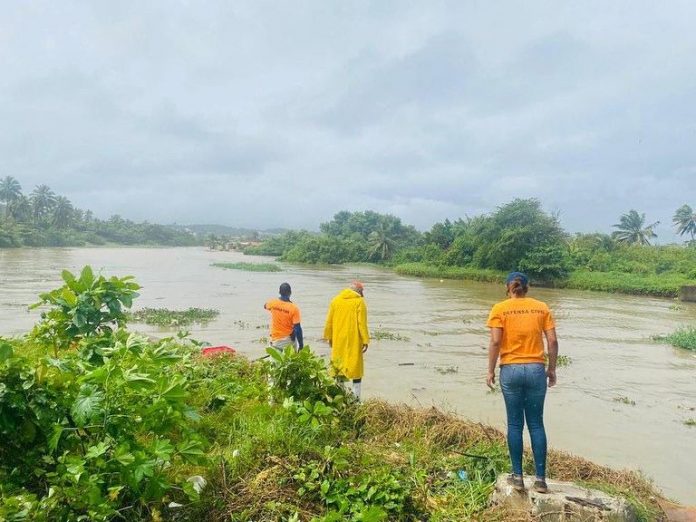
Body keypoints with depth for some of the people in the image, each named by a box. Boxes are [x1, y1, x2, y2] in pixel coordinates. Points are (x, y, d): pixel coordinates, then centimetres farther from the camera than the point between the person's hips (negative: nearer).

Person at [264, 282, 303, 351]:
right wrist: (301, 345, -10)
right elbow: (297, 328, -17)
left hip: (275, 341, 2)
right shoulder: (294, 308, -17)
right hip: (289, 339, -2)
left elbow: (265, 306, 19)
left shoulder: (272, 303, -7)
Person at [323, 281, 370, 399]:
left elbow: (329, 321, 8)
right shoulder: (359, 301, -7)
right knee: (355, 367, 3)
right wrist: (365, 341, -9)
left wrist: (329, 337, 16)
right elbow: (362, 323, -12)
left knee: (339, 366, 14)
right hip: (354, 341, -4)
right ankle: (356, 397, 3)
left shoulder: (335, 300, 6)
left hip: (338, 340, 4)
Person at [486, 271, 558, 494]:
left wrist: (490, 371, -2)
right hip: (536, 369, 2)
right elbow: (552, 341, 0)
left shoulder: (500, 309, -2)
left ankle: (517, 477, 15)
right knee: (536, 424, 9)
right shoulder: (542, 307, 4)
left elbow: (495, 342, -10)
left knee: (514, 424, 8)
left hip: (511, 370, -2)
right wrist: (552, 369, 10)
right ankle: (540, 479, 13)